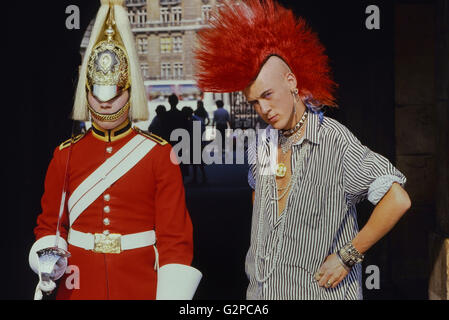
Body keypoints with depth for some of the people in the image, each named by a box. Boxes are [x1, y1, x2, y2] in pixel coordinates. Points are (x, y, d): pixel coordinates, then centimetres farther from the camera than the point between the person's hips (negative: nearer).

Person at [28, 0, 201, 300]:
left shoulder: (159, 153, -6)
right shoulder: (65, 154, 1)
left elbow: (176, 236, -9)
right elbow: (49, 226, 7)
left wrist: (172, 295, -19)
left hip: (141, 286, -2)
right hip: (80, 286, 2)